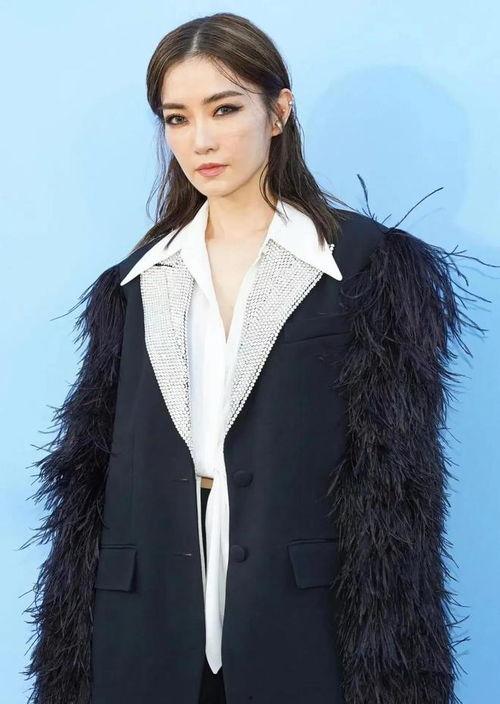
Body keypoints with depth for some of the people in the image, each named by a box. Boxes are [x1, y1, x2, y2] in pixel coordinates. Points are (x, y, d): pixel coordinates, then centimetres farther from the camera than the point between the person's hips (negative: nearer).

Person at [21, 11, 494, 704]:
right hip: (150, 644, 3)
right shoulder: (135, 283, 7)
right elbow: (93, 482, 6)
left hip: (309, 641, -3)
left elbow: (393, 489, -6)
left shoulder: (367, 264, -3)